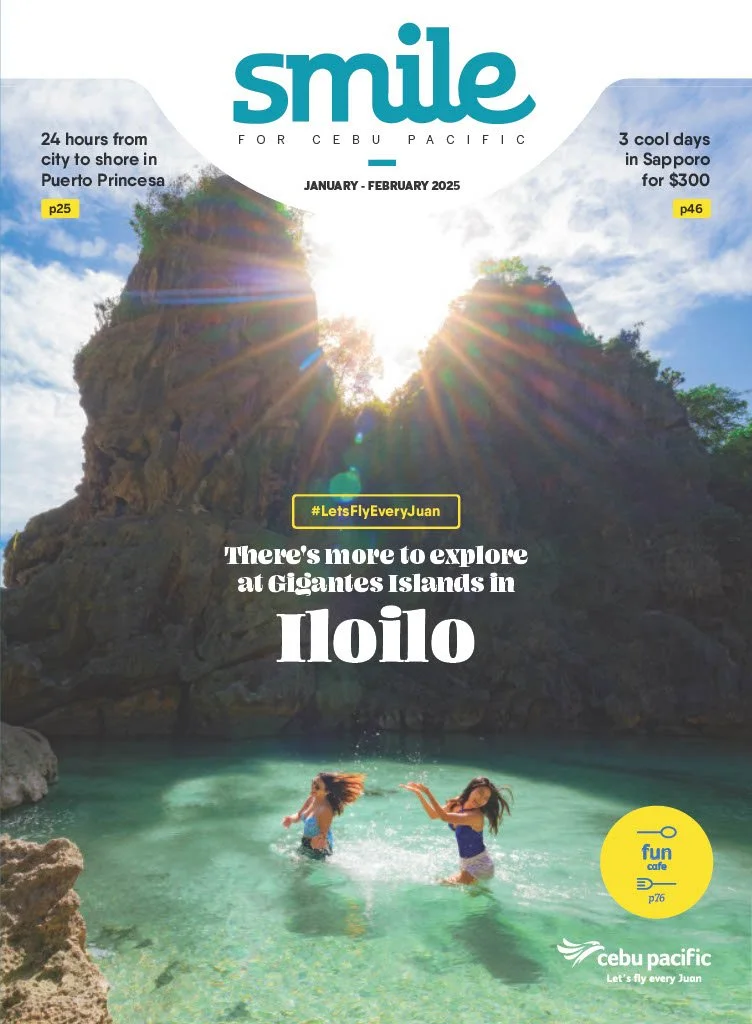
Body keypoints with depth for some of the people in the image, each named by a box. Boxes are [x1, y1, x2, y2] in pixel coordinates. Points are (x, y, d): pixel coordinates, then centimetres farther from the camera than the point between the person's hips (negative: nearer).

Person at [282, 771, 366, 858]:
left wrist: (321, 838, -46)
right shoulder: (312, 798, -8)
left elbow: (323, 833, -24)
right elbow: (299, 815, 6)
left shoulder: (325, 810, -30)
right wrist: (291, 819, -14)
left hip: (318, 850, -8)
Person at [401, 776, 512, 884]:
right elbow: (433, 814, 4)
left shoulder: (476, 815, -30)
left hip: (479, 865, -8)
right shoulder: (457, 803, -6)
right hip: (466, 864, 8)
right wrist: (419, 793, -7)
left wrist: (428, 792, -34)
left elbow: (445, 817, -37)